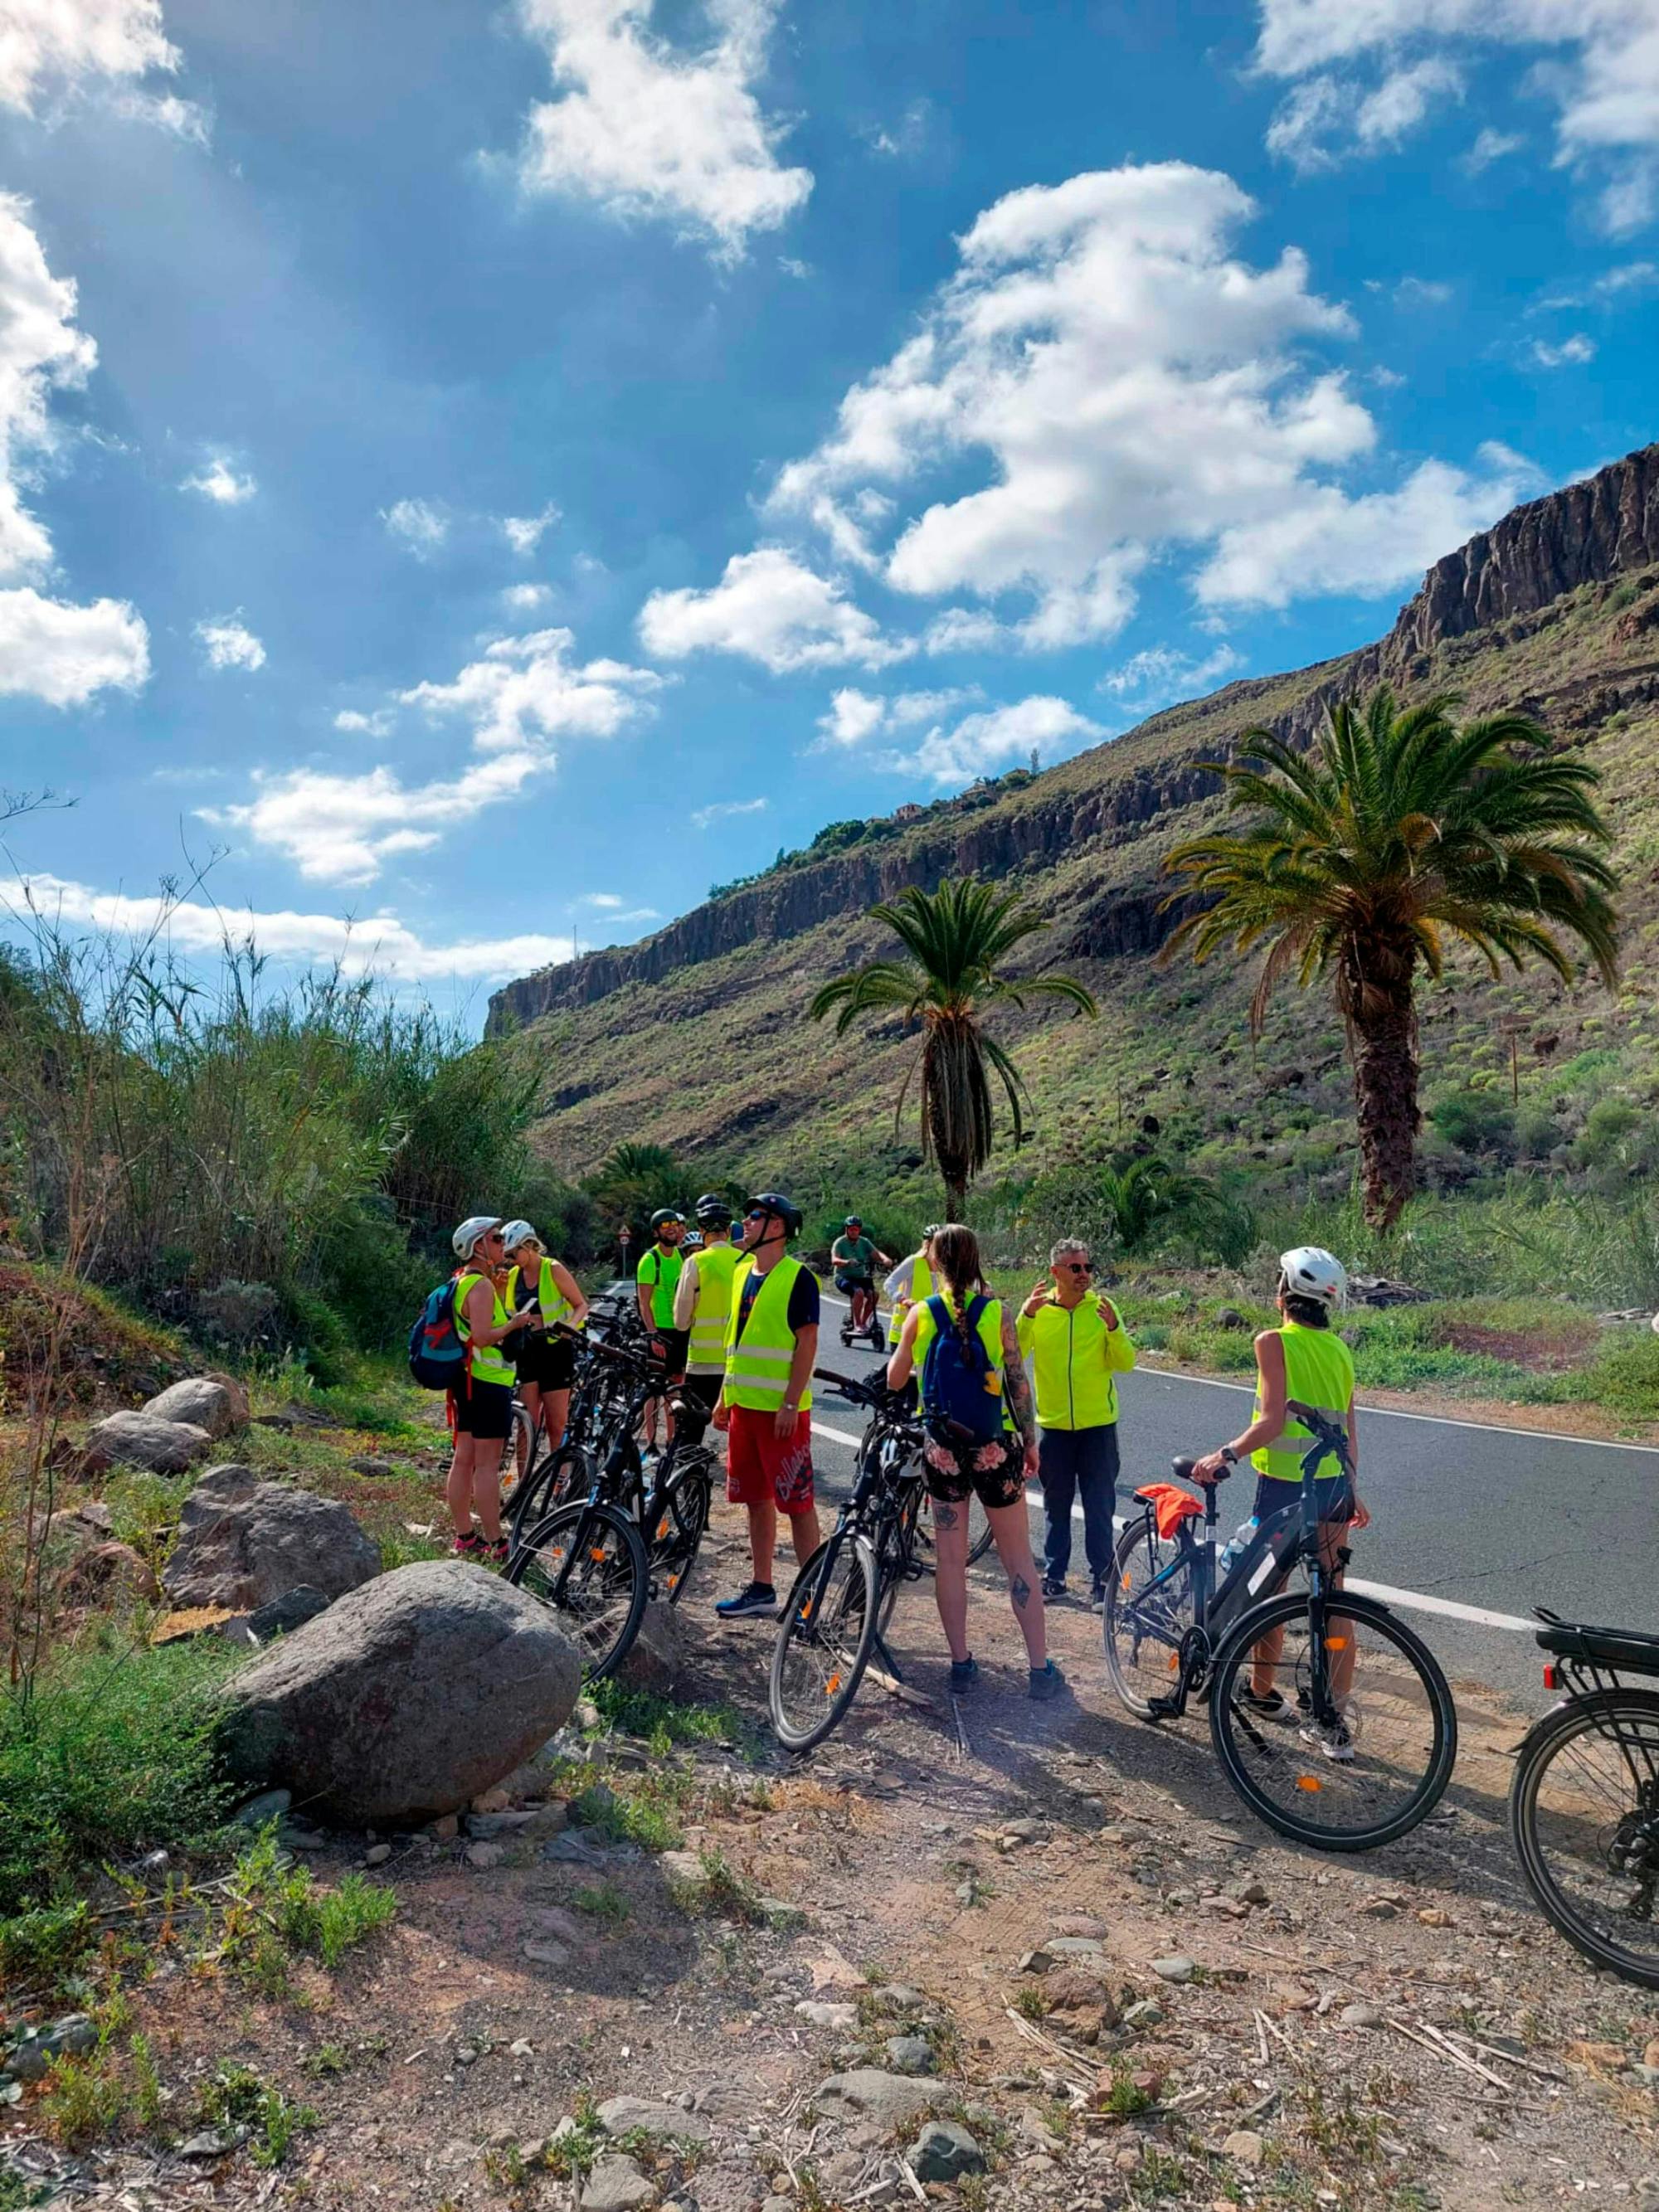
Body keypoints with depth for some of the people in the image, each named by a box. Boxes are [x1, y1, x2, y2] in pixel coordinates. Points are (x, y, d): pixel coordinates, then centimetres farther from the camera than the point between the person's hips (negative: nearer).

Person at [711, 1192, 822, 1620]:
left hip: (781, 1408, -8)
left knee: (797, 1501, -1)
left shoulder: (797, 1277, -10)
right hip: (744, 1403, 8)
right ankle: (761, 1590, 23)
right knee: (756, 1499, 13)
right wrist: (725, 1396, 17)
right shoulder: (742, 1272, 13)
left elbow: (806, 1343, -14)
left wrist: (791, 1404, -18)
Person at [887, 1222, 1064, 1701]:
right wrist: (1030, 1441, 6)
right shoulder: (997, 1313, -9)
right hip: (995, 1446, -1)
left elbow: (894, 1380, 4)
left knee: (949, 1557, 13)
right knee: (1018, 1558, 9)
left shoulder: (921, 1313, -5)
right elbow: (1018, 1384, -6)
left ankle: (961, 1662, 18)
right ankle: (1040, 1667, 13)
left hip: (942, 1448, 1)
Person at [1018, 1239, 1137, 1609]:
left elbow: (1125, 1363, -8)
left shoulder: (1101, 1307, -3)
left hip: (1098, 1423, -1)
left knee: (1099, 1507, 4)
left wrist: (1113, 1327, -24)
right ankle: (1053, 1575, 24)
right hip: (1053, 1423, 1)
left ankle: (1101, 1580, 13)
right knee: (1056, 1505, 12)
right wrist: (1027, 1314, -26)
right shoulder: (1037, 1308, -2)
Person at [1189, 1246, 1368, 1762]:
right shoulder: (1340, 1349, 6)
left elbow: (1272, 1420, -21)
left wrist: (1225, 1455, -18)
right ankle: (1333, 1722, 12)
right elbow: (1349, 1429, 11)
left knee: (1270, 1593, 12)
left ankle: (1263, 1692, 28)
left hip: (1284, 1486, -6)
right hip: (1334, 1486, 6)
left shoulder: (1274, 1342, -12)